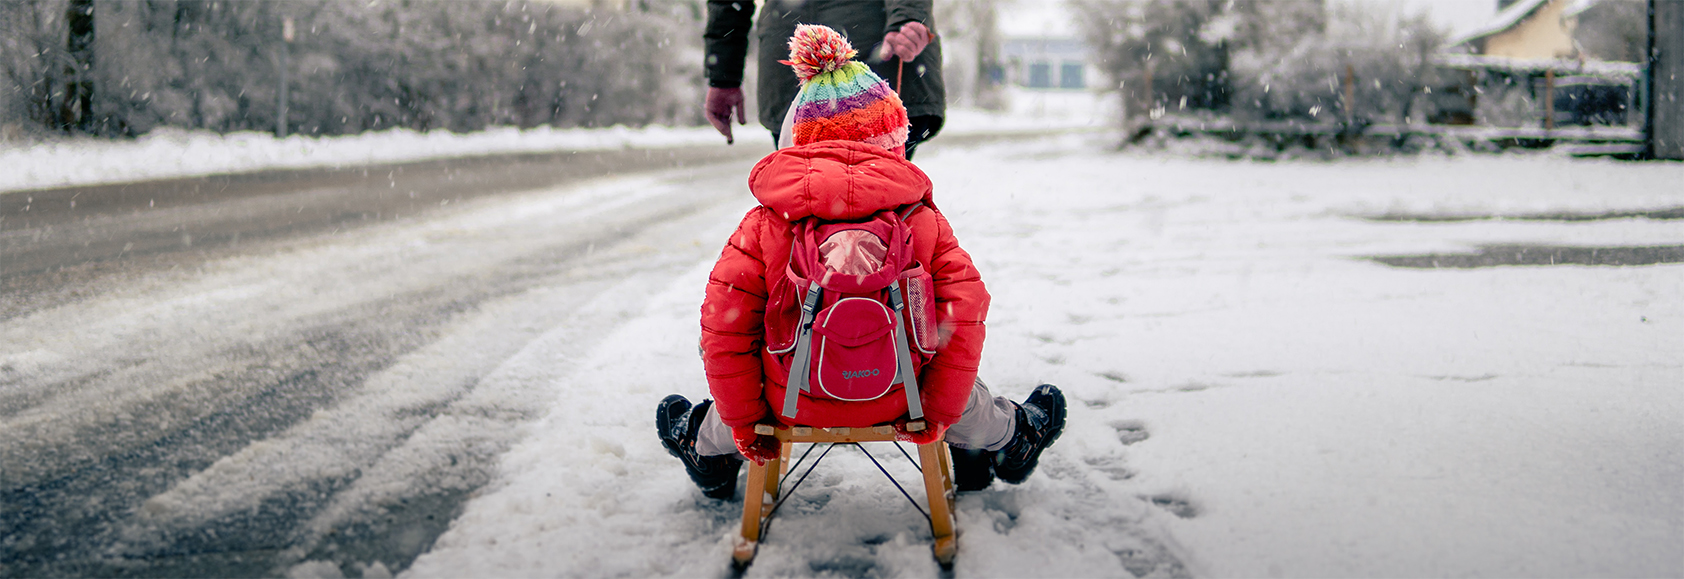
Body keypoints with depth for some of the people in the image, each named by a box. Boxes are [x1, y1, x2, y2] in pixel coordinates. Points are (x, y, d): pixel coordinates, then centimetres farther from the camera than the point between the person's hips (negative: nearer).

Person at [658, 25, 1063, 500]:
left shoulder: (764, 224, -9)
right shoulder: (924, 220, -8)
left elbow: (725, 326, -10)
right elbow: (963, 321, -11)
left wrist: (742, 421, 2)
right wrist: (937, 413, 0)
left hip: (793, 404, 0)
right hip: (894, 402, 1)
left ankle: (709, 451, 58)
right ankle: (1008, 440, 56)